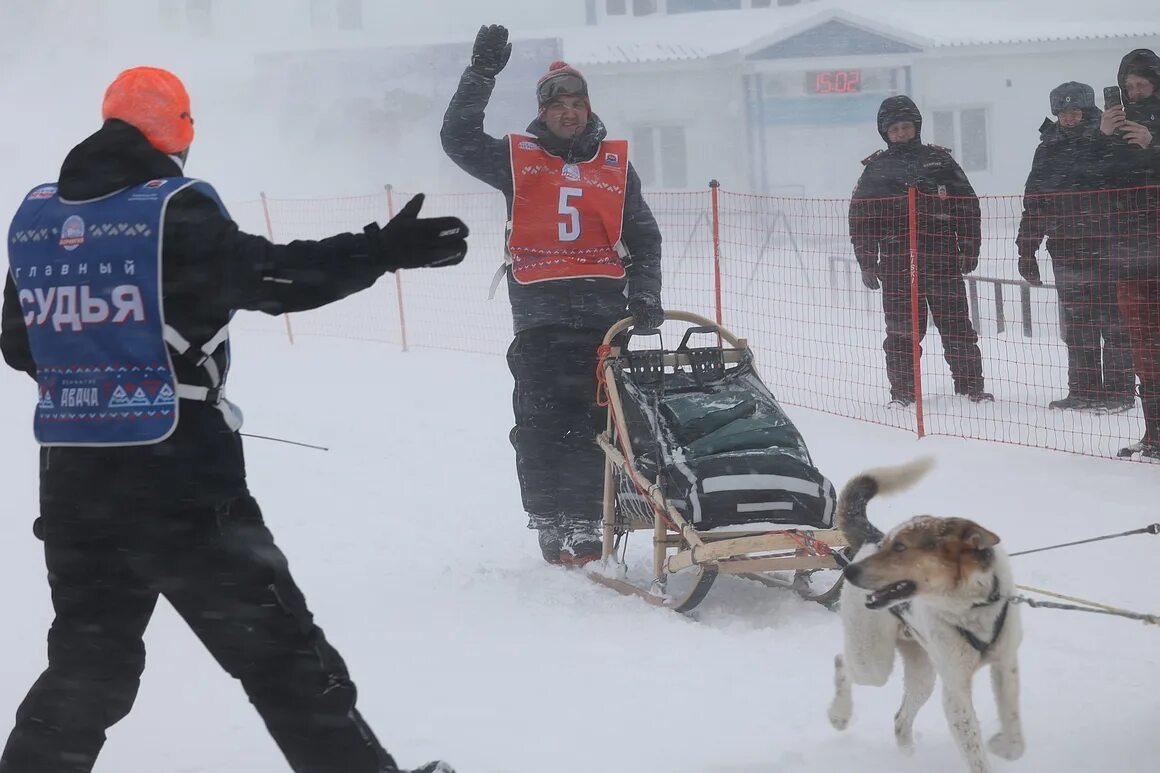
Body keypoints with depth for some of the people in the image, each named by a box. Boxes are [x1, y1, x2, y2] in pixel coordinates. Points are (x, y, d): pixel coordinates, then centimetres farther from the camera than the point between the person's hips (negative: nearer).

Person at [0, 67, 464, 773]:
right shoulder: (175, 211, -10)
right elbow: (273, 277, -18)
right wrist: (384, 252, -15)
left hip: (71, 478, 6)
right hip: (180, 478, -6)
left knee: (89, 662, 19)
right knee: (278, 648, 3)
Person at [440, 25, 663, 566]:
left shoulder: (614, 164, 14)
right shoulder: (518, 159, 10)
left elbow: (644, 236, 17)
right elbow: (458, 139, -2)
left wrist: (644, 296, 5)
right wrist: (481, 74, -8)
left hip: (603, 315, 1)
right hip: (539, 316, -1)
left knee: (595, 425, -2)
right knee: (541, 424, -3)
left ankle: (587, 526, 0)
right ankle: (550, 526, 3)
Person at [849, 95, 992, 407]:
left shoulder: (939, 161, 8)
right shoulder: (875, 170, 7)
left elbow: (967, 205, 9)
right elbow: (861, 219, 7)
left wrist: (969, 249, 4)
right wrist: (867, 263, 2)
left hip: (943, 259, 0)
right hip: (898, 264, 0)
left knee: (956, 325, 2)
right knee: (902, 330, 0)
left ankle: (971, 384, 10)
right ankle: (902, 391, 9)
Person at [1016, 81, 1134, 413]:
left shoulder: (1107, 145, -3)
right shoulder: (1048, 151, 12)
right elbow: (1033, 204, 16)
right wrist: (1027, 250, 13)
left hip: (1105, 248, -5)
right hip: (1066, 250, 5)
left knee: (1113, 320, -3)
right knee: (1077, 323, 8)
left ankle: (1119, 390, 2)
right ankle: (1083, 390, 14)